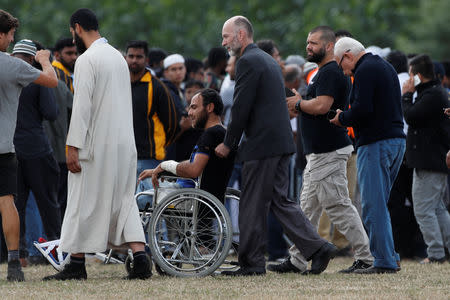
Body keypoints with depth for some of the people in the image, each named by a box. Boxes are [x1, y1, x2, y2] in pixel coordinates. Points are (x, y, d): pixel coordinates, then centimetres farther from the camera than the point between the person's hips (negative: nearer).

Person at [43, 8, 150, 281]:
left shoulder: (87, 60, -11)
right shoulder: (118, 57, 16)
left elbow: (82, 105, -17)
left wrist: (73, 146, -17)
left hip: (96, 144, -8)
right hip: (124, 144, 8)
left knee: (84, 203, 0)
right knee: (124, 200, 7)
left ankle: (77, 264, 4)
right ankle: (141, 258, -5)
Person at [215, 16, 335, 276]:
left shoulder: (248, 62, -11)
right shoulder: (269, 60, 19)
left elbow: (241, 108, -15)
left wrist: (228, 144, -5)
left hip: (262, 144, -9)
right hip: (281, 140, 9)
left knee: (253, 205, -2)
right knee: (280, 200, 10)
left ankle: (252, 263, 2)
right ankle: (317, 247, 1)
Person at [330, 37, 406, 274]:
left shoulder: (365, 71, -11)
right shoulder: (385, 66, 20)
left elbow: (361, 110, -21)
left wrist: (342, 118, -3)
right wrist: (348, 118, 17)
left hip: (376, 144, -10)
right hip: (397, 139, 10)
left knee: (373, 206, -7)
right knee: (378, 204, 16)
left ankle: (384, 261, -8)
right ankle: (390, 257, 16)